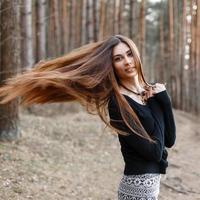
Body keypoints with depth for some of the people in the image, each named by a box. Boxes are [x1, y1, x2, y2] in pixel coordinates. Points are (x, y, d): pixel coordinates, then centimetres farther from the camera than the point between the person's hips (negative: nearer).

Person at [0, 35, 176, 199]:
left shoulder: (152, 91, 4)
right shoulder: (117, 104, -17)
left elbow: (169, 140, 2)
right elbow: (154, 152, -19)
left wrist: (164, 100, -8)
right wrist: (156, 104, -11)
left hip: (150, 180, 7)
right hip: (139, 184, -7)